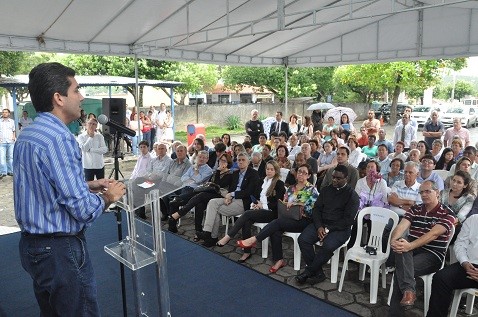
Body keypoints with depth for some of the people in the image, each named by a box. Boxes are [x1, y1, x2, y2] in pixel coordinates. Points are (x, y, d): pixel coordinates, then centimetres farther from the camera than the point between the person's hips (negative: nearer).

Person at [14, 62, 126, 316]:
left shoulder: (25, 135, 7)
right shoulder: (59, 139, -23)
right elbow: (83, 209, -26)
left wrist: (87, 185, 10)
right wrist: (108, 198, -7)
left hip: (32, 244, 10)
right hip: (60, 249, -10)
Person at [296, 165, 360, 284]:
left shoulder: (352, 195, -2)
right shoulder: (326, 190, 13)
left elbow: (348, 220, -9)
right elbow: (316, 208, 9)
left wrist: (328, 229, -16)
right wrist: (319, 226, -9)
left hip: (340, 228, -5)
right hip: (321, 224, 5)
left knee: (327, 246, -33)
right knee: (302, 239, -21)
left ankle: (308, 272, -12)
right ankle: (318, 273, -14)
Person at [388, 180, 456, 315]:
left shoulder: (446, 214, -2)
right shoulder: (415, 209, 13)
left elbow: (432, 234, -19)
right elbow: (402, 226, -4)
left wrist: (410, 246, -34)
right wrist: (393, 240, -27)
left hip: (432, 255, -4)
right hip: (411, 251, 4)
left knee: (400, 270, -28)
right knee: (401, 240, -31)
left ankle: (394, 312, -17)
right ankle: (408, 290, -38)